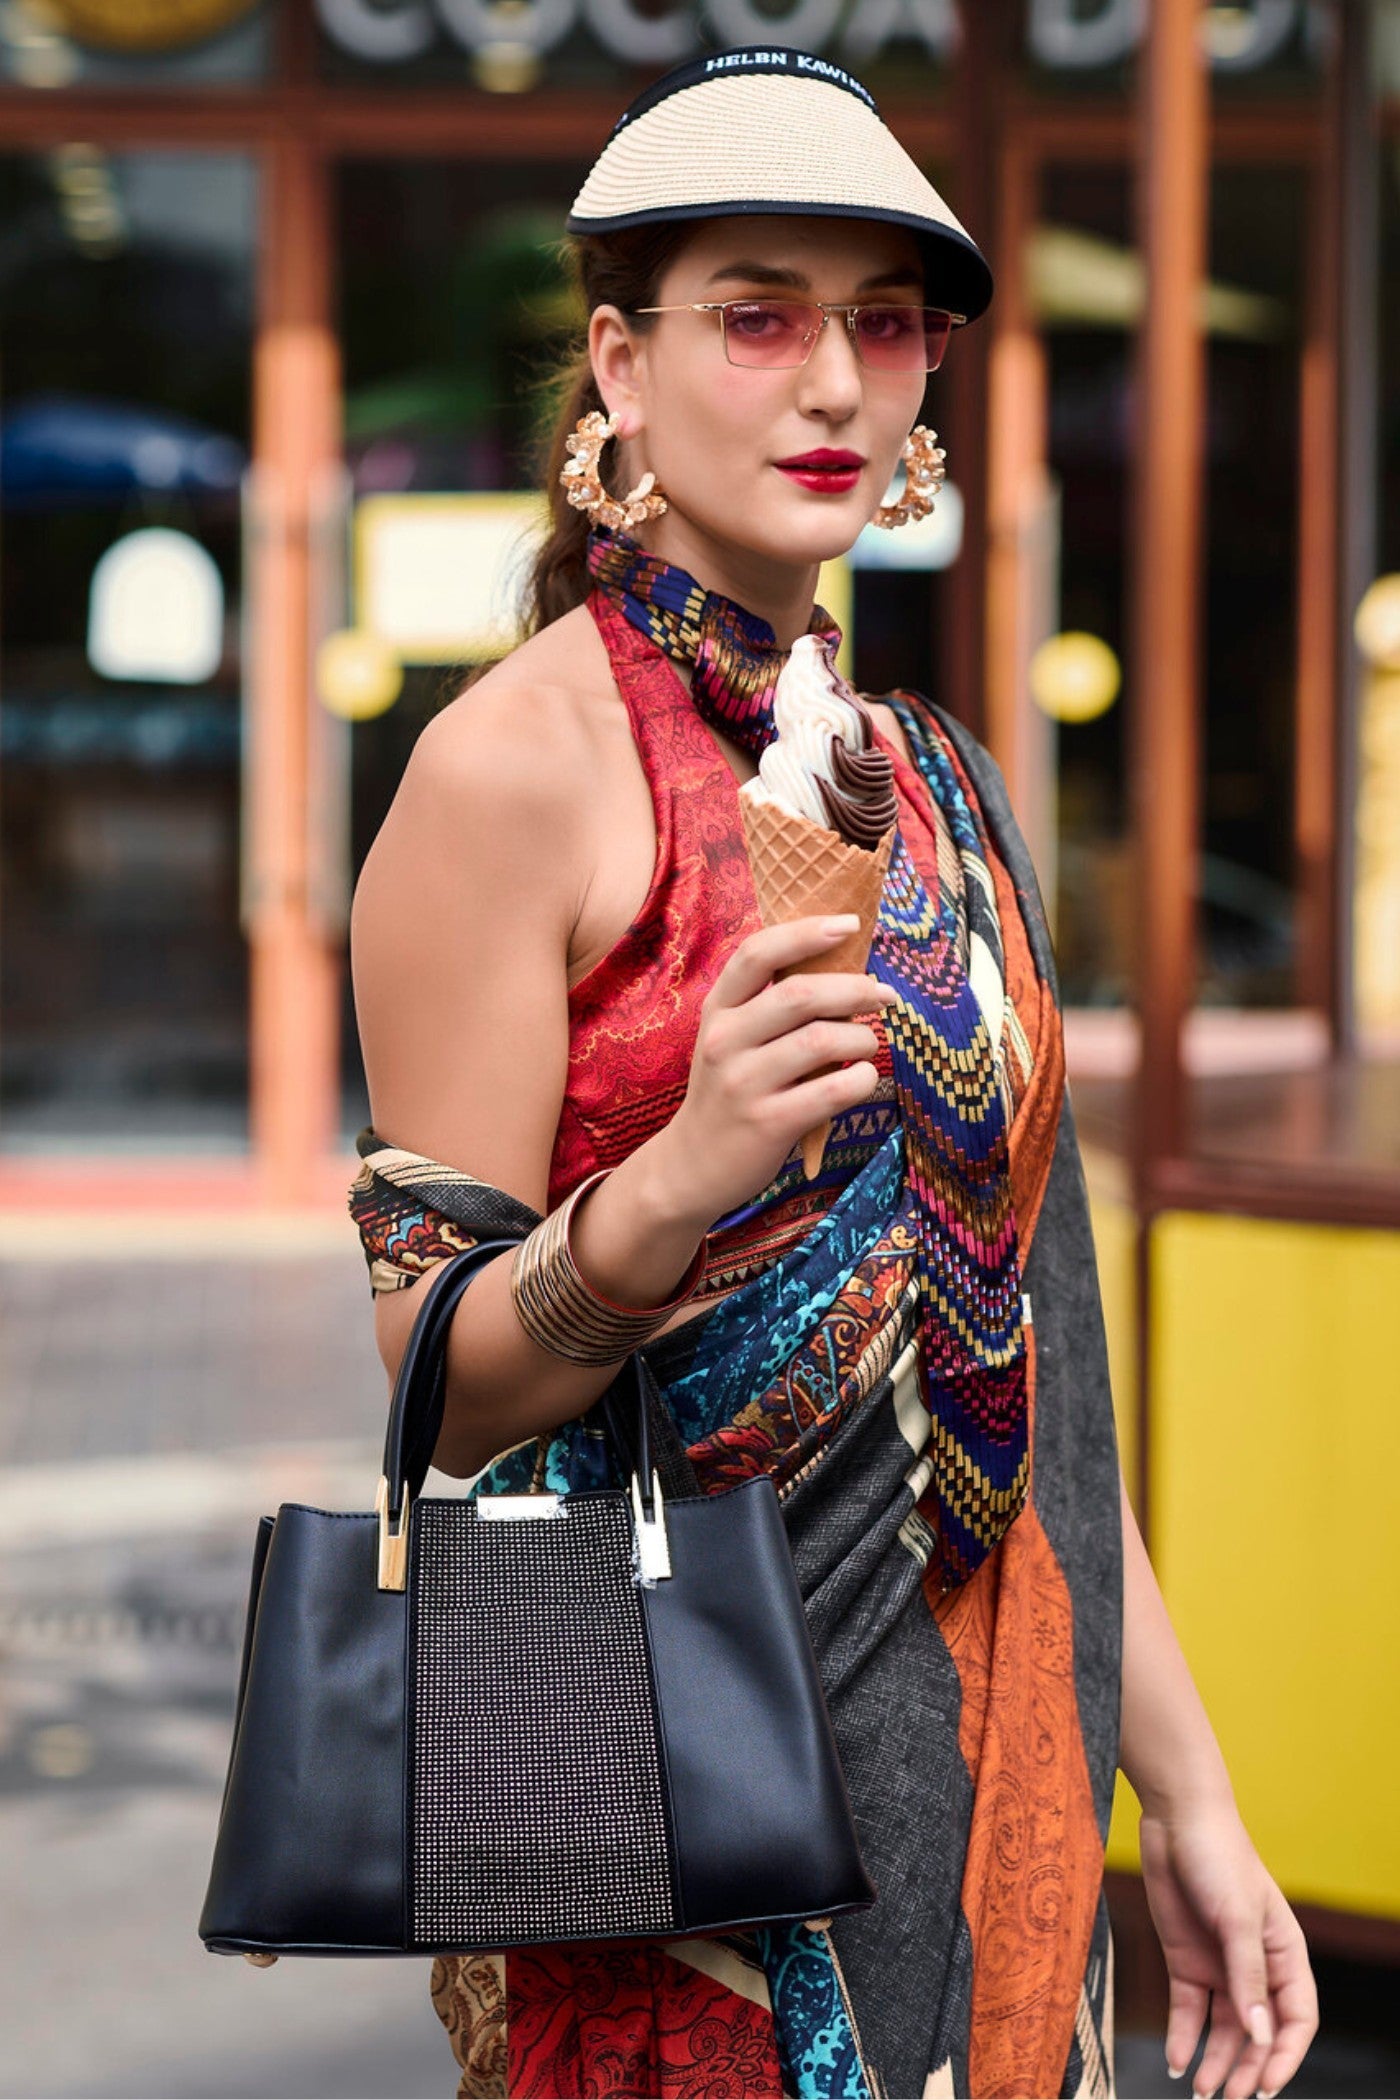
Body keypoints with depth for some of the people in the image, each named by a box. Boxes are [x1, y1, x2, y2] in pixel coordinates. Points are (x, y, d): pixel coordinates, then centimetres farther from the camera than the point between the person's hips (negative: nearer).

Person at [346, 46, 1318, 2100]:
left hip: (986, 1750, 6)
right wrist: (675, 1180, -30)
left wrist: (1183, 1793, 13)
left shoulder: (932, 779, 11)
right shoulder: (517, 764, -10)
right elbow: (439, 1376, -11)